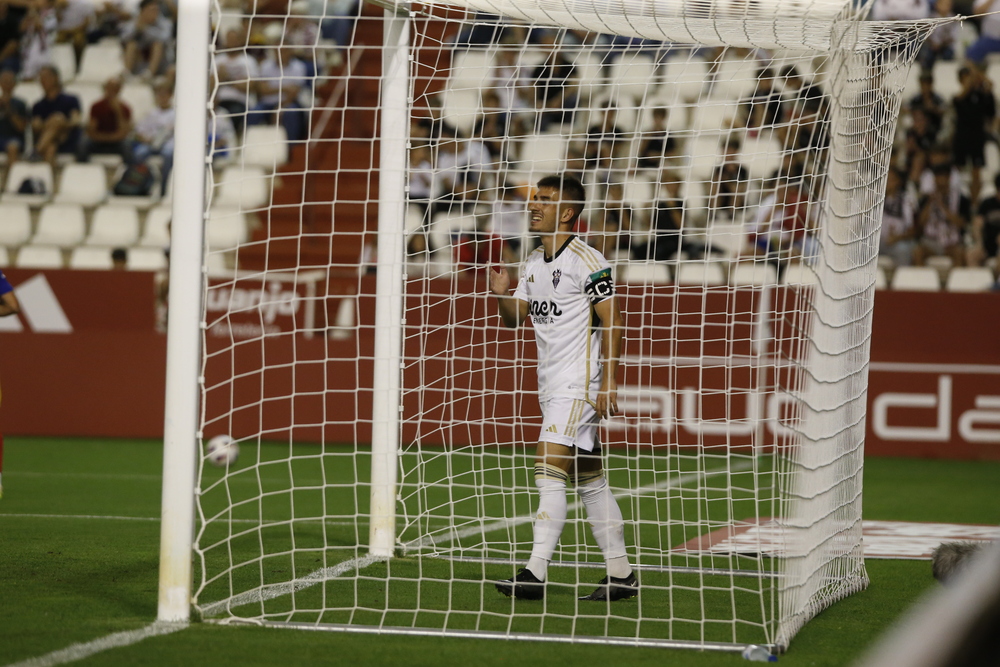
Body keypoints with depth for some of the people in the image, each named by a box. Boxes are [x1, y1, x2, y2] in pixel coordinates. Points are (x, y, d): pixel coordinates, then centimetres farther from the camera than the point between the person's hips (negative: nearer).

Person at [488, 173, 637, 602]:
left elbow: (612, 322, -12)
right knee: (589, 479, 10)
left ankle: (535, 574, -19)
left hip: (579, 383, -9)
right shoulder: (533, 264, 13)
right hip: (552, 386, 9)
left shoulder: (587, 262, -11)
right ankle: (620, 574, 15)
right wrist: (501, 294, -2)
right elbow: (514, 317, 19)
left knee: (549, 467, -16)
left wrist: (609, 380, -18)